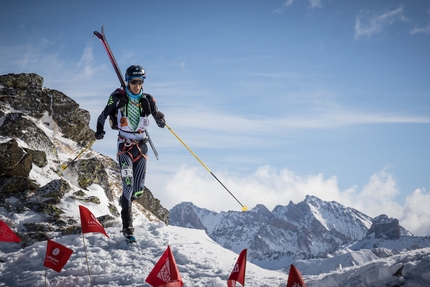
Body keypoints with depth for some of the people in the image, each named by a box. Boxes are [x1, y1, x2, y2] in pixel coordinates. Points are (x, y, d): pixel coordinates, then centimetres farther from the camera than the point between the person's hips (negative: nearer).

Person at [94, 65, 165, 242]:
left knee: (138, 190, 4)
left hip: (141, 145, 3)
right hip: (124, 145, -3)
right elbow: (104, 114, 1)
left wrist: (160, 120, -23)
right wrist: (99, 130, -14)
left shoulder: (147, 100, -1)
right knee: (128, 184, -19)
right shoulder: (118, 97, -6)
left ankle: (125, 200, 40)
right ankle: (127, 227, -16)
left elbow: (157, 117, 0)